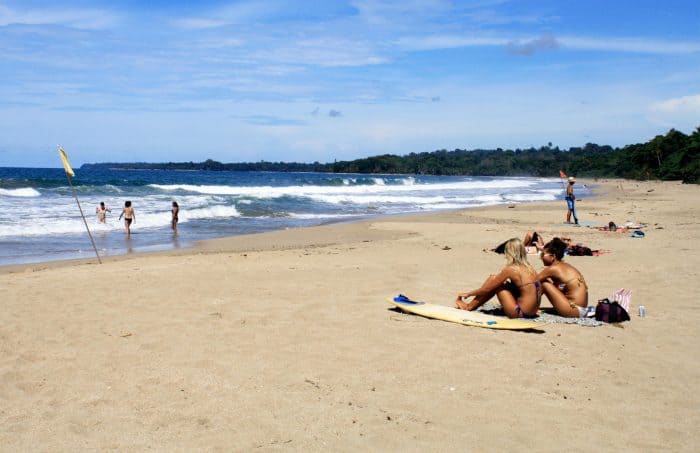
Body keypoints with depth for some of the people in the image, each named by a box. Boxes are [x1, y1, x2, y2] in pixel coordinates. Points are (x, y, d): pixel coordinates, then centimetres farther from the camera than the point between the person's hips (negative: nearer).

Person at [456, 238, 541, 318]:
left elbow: (487, 289, -4)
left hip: (520, 313, -8)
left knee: (493, 280, 4)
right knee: (496, 282, 15)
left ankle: (469, 306, 16)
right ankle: (472, 305, 26)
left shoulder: (510, 269, -12)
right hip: (532, 312, 8)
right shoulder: (529, 268, 8)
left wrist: (468, 294, 12)